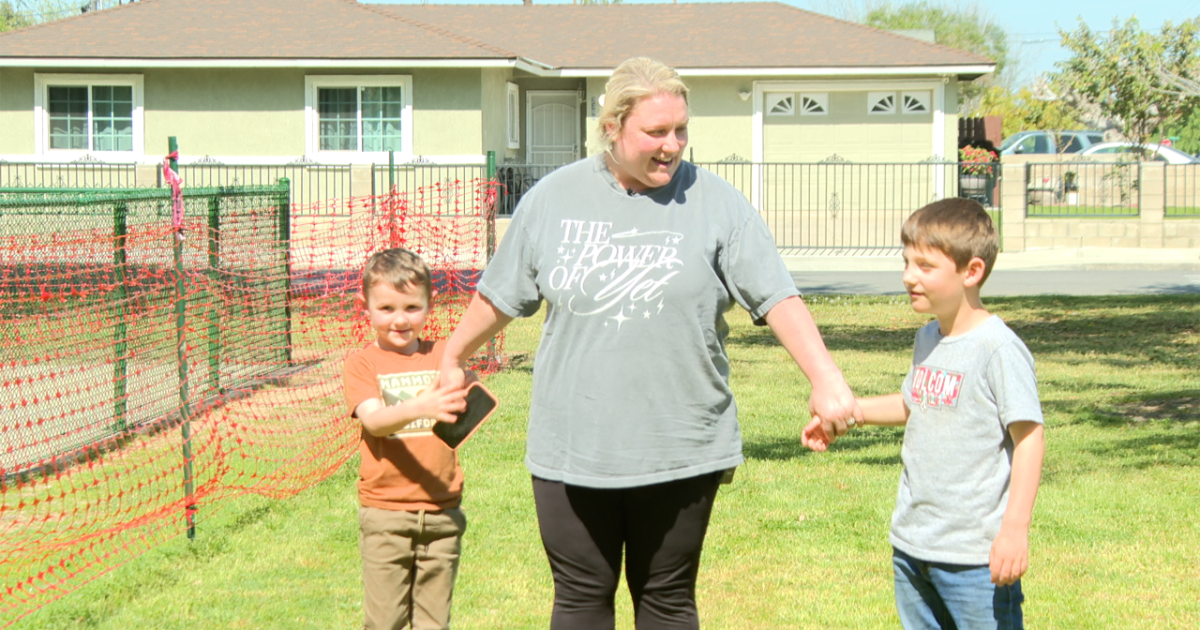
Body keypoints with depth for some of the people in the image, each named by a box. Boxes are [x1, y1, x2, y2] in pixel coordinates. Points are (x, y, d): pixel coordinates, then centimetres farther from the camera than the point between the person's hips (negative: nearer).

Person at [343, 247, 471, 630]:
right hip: (385, 512, -2)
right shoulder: (363, 362, 0)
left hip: (441, 511, 3)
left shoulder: (441, 356, 8)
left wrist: (462, 385, -25)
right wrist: (419, 407, -36)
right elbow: (373, 420, -17)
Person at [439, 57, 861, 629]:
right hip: (572, 447, 1)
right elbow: (500, 296, 14)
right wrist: (453, 359, 23)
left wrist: (825, 379, -20)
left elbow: (777, 298, -8)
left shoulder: (716, 204, -4)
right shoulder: (552, 199, 1)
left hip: (679, 452, -1)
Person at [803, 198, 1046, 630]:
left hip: (975, 554, -8)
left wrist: (1015, 529, -22)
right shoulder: (927, 340, 9)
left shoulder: (999, 349, -16)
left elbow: (1029, 439, -18)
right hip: (912, 545, 8)